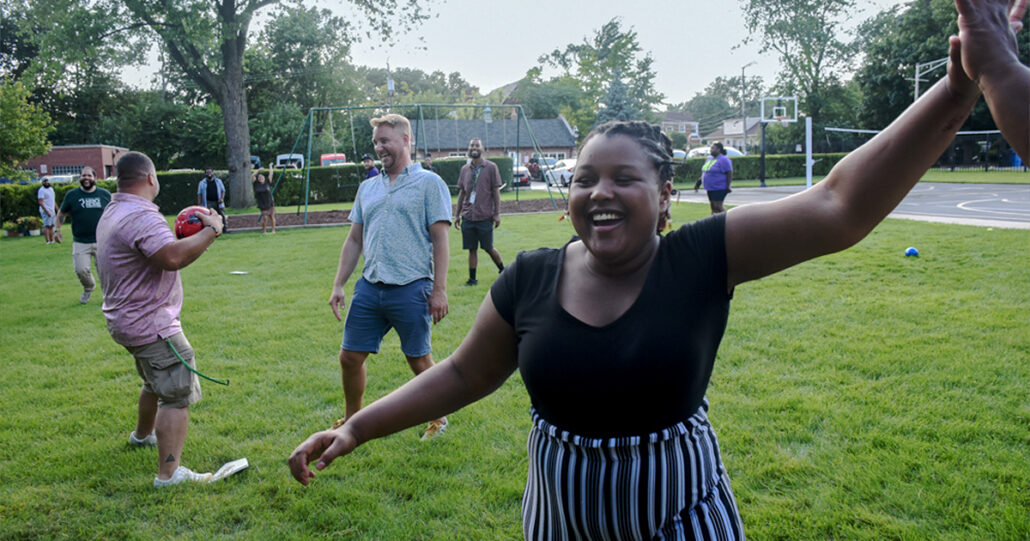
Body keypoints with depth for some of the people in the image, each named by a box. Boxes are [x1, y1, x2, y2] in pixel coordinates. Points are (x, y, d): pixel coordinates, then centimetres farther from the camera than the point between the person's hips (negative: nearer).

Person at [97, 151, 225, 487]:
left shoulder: (113, 213, 13)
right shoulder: (141, 216, -22)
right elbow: (172, 258, -36)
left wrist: (190, 240, 10)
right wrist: (210, 231, -25)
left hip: (126, 319, 11)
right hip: (149, 322, -11)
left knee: (156, 382, 30)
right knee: (178, 394, -10)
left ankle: (142, 435, 51)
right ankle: (169, 473, -11)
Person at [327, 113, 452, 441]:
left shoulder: (429, 183, -2)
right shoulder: (367, 188, 16)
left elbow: (440, 240, -6)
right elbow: (354, 240, 17)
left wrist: (439, 290, -12)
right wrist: (338, 285, 11)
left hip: (411, 289, -5)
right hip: (369, 287, 6)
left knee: (419, 361, 6)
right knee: (350, 357, 8)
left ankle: (437, 418, 28)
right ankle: (352, 420, 29)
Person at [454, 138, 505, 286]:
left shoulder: (491, 167, -2)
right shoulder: (465, 169, 9)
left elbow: (496, 192, -2)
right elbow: (461, 193, 15)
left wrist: (497, 214, -6)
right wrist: (457, 215, 13)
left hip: (485, 217, -3)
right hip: (468, 217, 3)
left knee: (488, 248, 4)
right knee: (472, 249, 5)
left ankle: (502, 270, 26)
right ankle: (472, 278, 12)